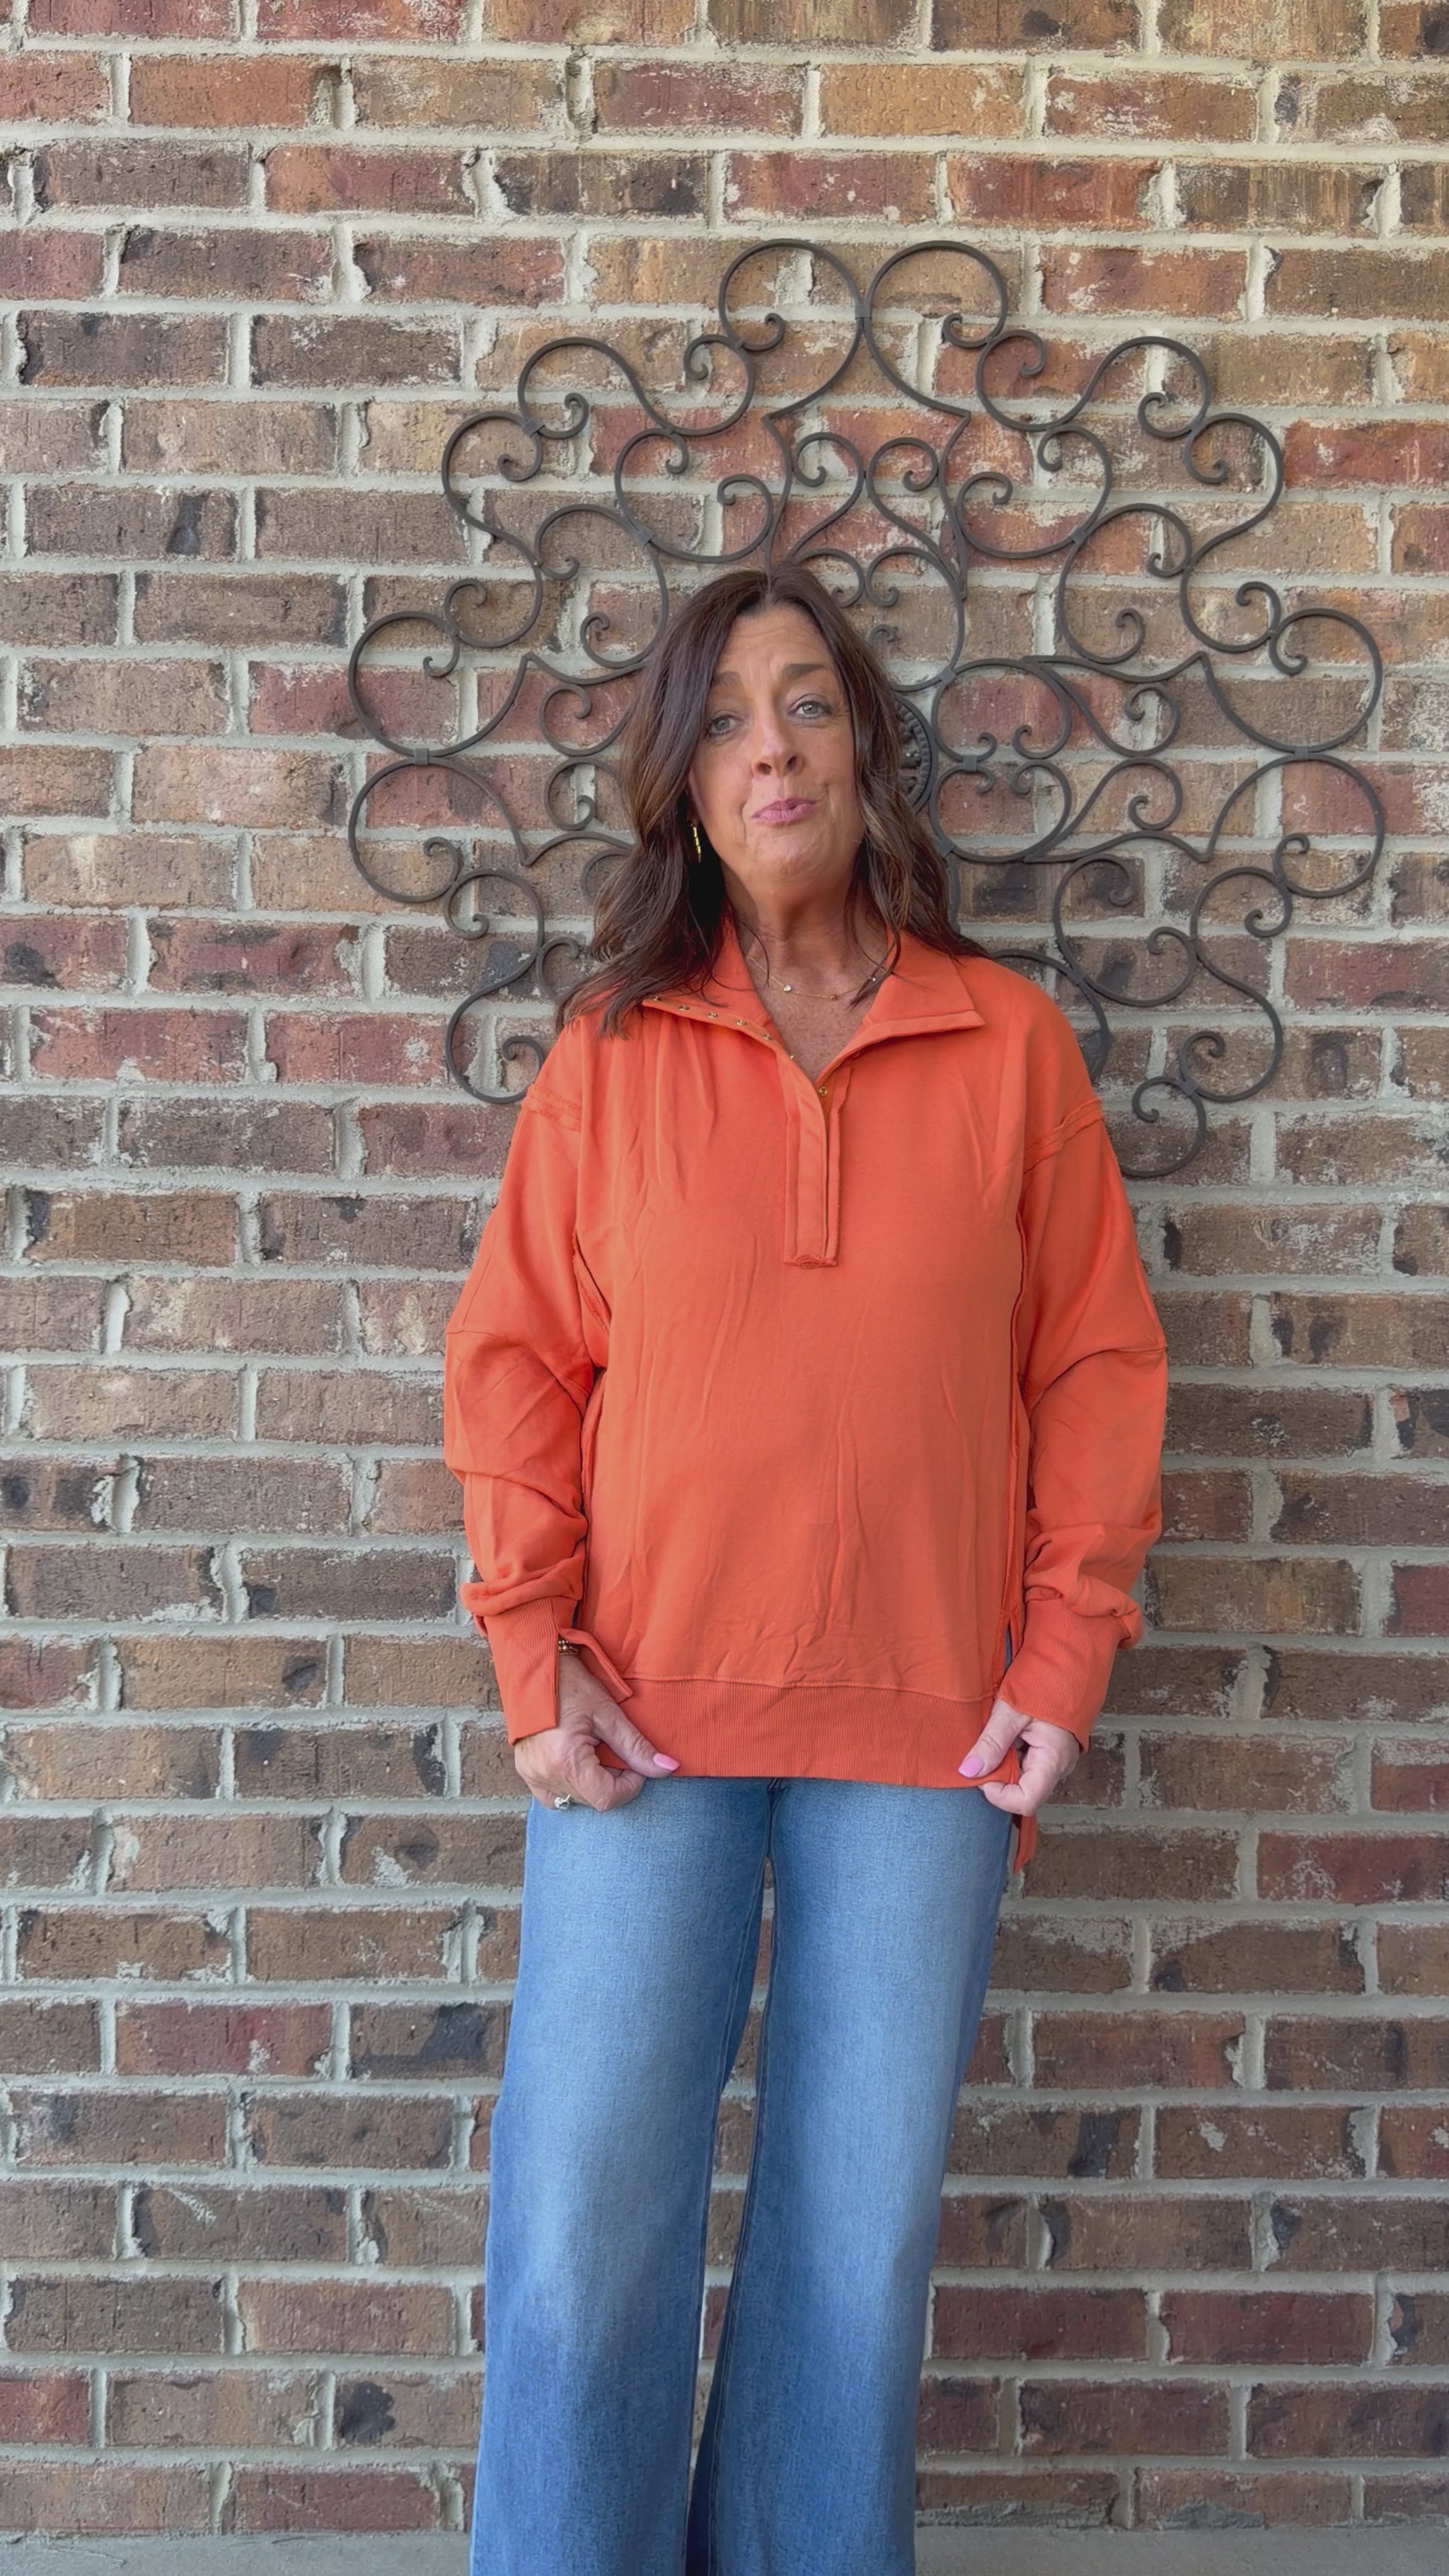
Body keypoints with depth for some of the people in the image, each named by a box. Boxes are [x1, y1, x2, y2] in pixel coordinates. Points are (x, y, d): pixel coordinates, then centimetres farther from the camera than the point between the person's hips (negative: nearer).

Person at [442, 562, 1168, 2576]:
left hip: (927, 1727, 0)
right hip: (650, 1718, 0)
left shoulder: (1013, 1045, 3)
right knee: (591, 2214, 4)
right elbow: (511, 1356, 3)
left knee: (867, 2223, 10)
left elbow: (1099, 1364, 4)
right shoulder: (612, 1049, 3)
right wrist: (535, 1651, -5)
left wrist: (1066, 1654, -3)